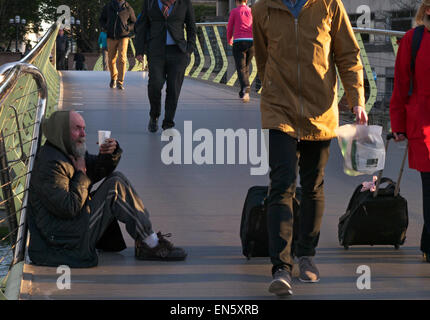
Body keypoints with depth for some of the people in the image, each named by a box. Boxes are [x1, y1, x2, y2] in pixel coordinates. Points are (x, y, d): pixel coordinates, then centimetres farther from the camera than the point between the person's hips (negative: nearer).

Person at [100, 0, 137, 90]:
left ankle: (120, 82, -10)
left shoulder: (128, 8, 3)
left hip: (123, 37, -2)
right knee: (111, 60, 6)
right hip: (111, 37, 2)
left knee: (122, 59, -14)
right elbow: (102, 19, 20)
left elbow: (134, 23, 13)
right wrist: (105, 27, 0)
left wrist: (128, 28, -6)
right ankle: (113, 78, 31)